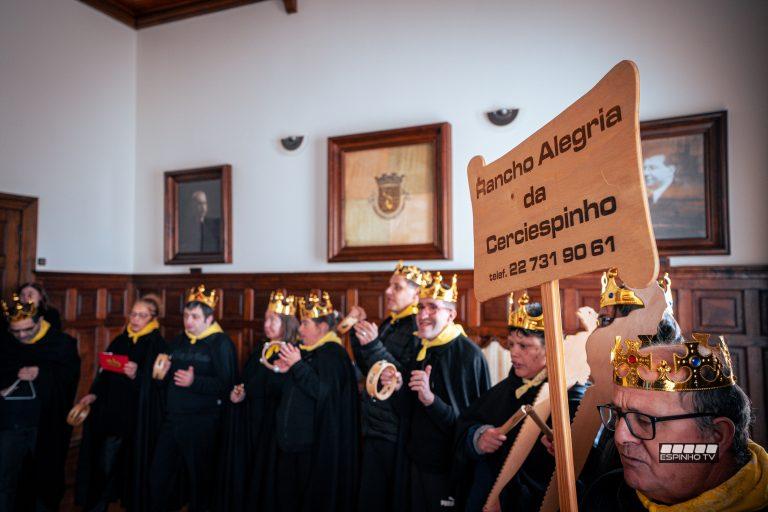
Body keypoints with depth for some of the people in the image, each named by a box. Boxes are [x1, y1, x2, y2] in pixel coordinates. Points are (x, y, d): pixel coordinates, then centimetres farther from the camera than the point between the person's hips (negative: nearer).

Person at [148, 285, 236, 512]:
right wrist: (164, 372, -2)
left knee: (200, 479, 8)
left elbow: (227, 385, -18)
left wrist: (194, 382, -27)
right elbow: (167, 379, 20)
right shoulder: (178, 341, 12)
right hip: (172, 419, 6)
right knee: (158, 476, 13)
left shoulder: (221, 343, -10)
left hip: (202, 424, -6)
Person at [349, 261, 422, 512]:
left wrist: (373, 345, -28)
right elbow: (367, 369, 12)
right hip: (375, 427, 8)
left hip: (396, 434, -8)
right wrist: (357, 331, 2)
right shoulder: (387, 324, 10)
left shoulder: (418, 329, -15)